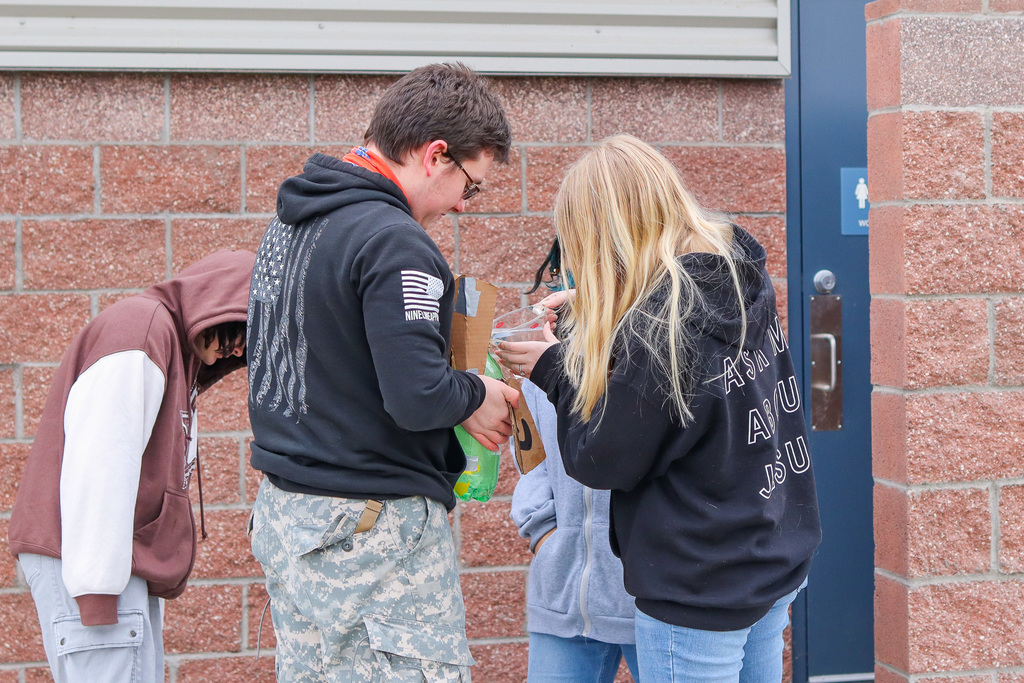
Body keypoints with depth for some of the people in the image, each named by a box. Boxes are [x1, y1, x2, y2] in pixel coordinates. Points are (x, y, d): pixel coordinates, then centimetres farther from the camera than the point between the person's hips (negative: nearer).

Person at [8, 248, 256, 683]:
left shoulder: (178, 349, 22)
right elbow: (97, 466, -19)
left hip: (132, 562, 10)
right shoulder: (140, 327, -11)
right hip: (84, 561, -10)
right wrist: (95, 586, -20)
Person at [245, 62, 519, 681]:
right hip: (373, 523, -9)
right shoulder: (394, 242, -19)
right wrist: (475, 397, -5)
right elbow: (418, 397, -25)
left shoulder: (291, 221, 11)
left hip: (282, 511, 9)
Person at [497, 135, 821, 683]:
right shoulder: (744, 276, 0)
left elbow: (604, 464, -13)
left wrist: (554, 370, 0)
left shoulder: (657, 328, -23)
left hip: (700, 597, -8)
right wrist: (588, 313, 11)